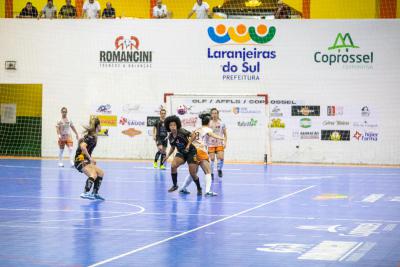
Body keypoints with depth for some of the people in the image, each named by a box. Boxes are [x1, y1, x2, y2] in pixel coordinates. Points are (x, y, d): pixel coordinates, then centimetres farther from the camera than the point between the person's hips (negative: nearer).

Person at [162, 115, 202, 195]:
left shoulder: (182, 131, -17)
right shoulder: (170, 137, -1)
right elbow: (173, 147, 14)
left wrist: (188, 144, -17)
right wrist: (168, 155, 5)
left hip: (191, 152, -5)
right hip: (181, 153, 5)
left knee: (193, 173, -9)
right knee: (173, 166, -21)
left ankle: (199, 188, 16)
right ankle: (175, 185, -3)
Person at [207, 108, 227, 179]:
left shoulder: (222, 124, 4)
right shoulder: (209, 124, 2)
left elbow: (225, 135, 9)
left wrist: (225, 142, -4)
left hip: (220, 144, 0)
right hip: (211, 144, 0)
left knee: (221, 158, -14)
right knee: (212, 159, -5)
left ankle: (219, 169, 14)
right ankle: (211, 173, 8)